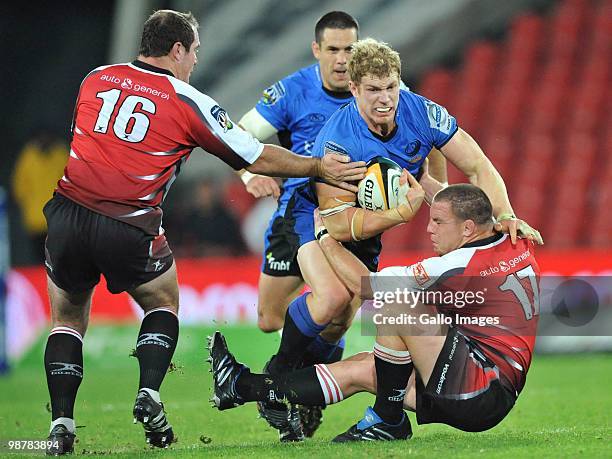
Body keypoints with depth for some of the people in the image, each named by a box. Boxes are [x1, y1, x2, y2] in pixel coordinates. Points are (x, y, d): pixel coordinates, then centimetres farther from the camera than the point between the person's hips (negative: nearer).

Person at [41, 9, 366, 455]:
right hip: (130, 229, -2)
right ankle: (149, 396, 4)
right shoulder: (189, 102, 2)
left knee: (68, 320, 20)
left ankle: (62, 423, 5)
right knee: (164, 305, 24)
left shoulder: (95, 80, 12)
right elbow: (257, 158, 8)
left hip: (67, 213, 3)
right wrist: (320, 167, 20)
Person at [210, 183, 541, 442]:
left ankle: (388, 421, -5)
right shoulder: (519, 246, 6)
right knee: (360, 368, 13)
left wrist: (325, 237, 4)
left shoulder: (461, 266, -18)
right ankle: (241, 386, 18)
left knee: (395, 300, -17)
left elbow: (363, 284, -10)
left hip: (479, 394, -10)